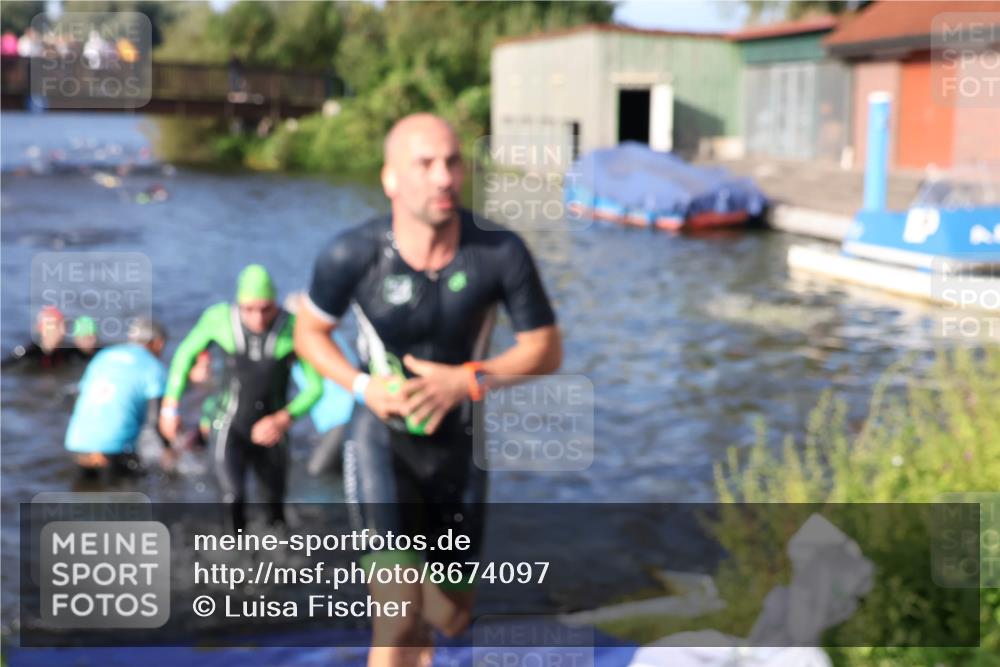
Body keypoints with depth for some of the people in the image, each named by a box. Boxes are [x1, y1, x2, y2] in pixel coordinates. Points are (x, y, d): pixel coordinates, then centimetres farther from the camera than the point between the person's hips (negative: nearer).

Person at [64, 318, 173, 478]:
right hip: (113, 446, -6)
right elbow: (158, 416, -9)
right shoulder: (153, 367, 3)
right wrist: (168, 449, 4)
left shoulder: (103, 356, 21)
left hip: (76, 443, 6)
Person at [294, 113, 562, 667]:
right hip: (383, 441, -3)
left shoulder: (501, 252, -20)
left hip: (458, 445, 3)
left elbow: (547, 350, -9)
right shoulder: (351, 254, -21)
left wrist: (467, 380, -25)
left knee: (450, 615, 20)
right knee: (399, 618, -18)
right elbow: (309, 332, -2)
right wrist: (362, 386, -20)